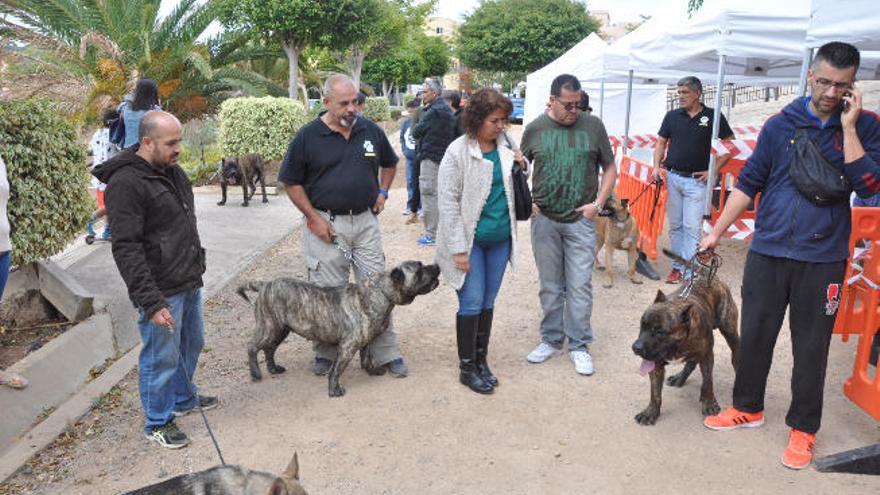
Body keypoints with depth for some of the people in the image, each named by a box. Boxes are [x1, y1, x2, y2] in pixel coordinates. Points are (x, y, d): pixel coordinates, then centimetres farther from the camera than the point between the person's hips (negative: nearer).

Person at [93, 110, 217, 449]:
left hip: (189, 282, 9)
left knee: (191, 345, 22)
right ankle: (157, 423, 23)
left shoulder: (172, 171, 8)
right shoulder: (125, 184, -20)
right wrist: (150, 301, -25)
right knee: (161, 357, 4)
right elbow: (126, 249, -23)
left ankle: (183, 398, 43)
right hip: (162, 290, -9)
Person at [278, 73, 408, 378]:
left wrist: (382, 192, 7)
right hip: (325, 224, -3)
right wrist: (313, 218, -8)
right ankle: (326, 354, 22)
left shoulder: (371, 131, 4)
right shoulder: (308, 136, -6)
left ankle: (386, 353, 15)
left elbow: (389, 163, 22)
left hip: (365, 221, 3)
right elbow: (291, 182, -1)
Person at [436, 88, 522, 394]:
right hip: (470, 240, -5)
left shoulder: (505, 148, 6)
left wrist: (520, 167, -1)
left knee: (488, 303, 12)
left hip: (500, 239, 5)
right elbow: (448, 202, -13)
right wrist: (459, 249, -15)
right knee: (471, 303, -1)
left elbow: (514, 189, 22)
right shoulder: (458, 152, -12)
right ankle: (467, 368, 14)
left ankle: (481, 361, 26)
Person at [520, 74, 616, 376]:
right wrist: (526, 201, 0)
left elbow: (610, 168, 7)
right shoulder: (535, 129, 2)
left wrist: (598, 203, -3)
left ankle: (579, 346, 14)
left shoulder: (593, 126, 1)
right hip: (544, 219, 1)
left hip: (581, 220, -1)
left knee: (580, 286, 1)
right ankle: (551, 340, 25)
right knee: (550, 286, 11)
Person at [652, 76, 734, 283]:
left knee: (692, 227, -6)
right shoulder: (672, 116, 8)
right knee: (675, 226, 10)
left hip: (696, 181, -3)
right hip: (672, 178, 3)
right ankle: (677, 267, 20)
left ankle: (689, 273, -3)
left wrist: (713, 170, -4)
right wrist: (657, 166, -2)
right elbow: (661, 143, 13)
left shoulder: (713, 117, 0)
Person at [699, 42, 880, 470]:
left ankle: (803, 426, 25)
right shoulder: (781, 124, 3)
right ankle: (748, 407, 30)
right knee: (754, 334, 10)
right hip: (767, 250, 2)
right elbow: (748, 183, 6)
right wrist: (716, 232, 3)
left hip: (822, 258, -1)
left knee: (811, 346, 9)